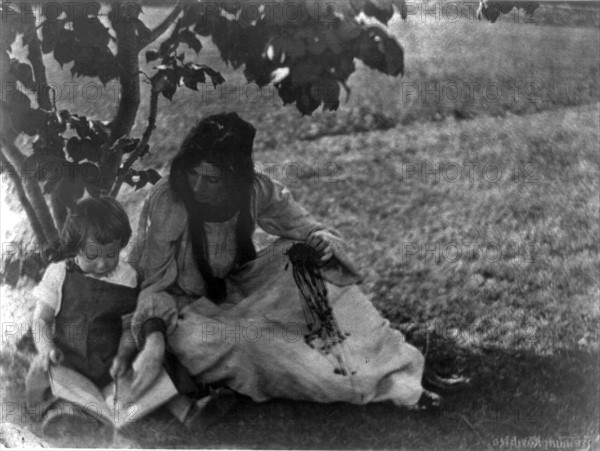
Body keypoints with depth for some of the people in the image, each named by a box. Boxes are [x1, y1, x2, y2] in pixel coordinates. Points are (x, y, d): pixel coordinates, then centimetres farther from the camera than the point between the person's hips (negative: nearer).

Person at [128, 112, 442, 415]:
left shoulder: (255, 191, -14)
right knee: (246, 338, -36)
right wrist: (154, 342, -37)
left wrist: (323, 239, -27)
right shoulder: (165, 202, -25)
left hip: (235, 293, 4)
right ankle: (365, 385, -29)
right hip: (186, 309, -4)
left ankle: (391, 367, -20)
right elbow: (154, 282, -20)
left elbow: (305, 228, -2)